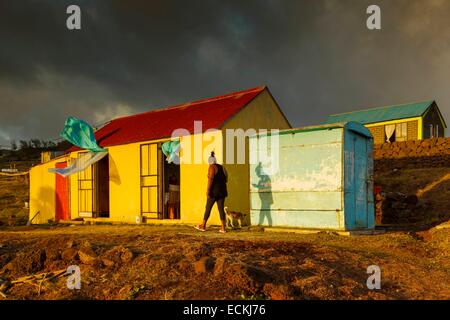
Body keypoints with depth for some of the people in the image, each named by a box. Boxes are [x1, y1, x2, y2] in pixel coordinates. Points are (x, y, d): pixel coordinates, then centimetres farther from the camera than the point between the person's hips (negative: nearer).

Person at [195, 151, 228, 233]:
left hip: (214, 191, -6)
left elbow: (210, 179, -19)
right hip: (222, 191, 7)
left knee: (208, 208, 4)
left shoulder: (212, 167, -8)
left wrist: (208, 191, -19)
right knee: (221, 209, 5)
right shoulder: (222, 167, 13)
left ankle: (203, 226, 14)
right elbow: (226, 180, 14)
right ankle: (223, 228, 0)